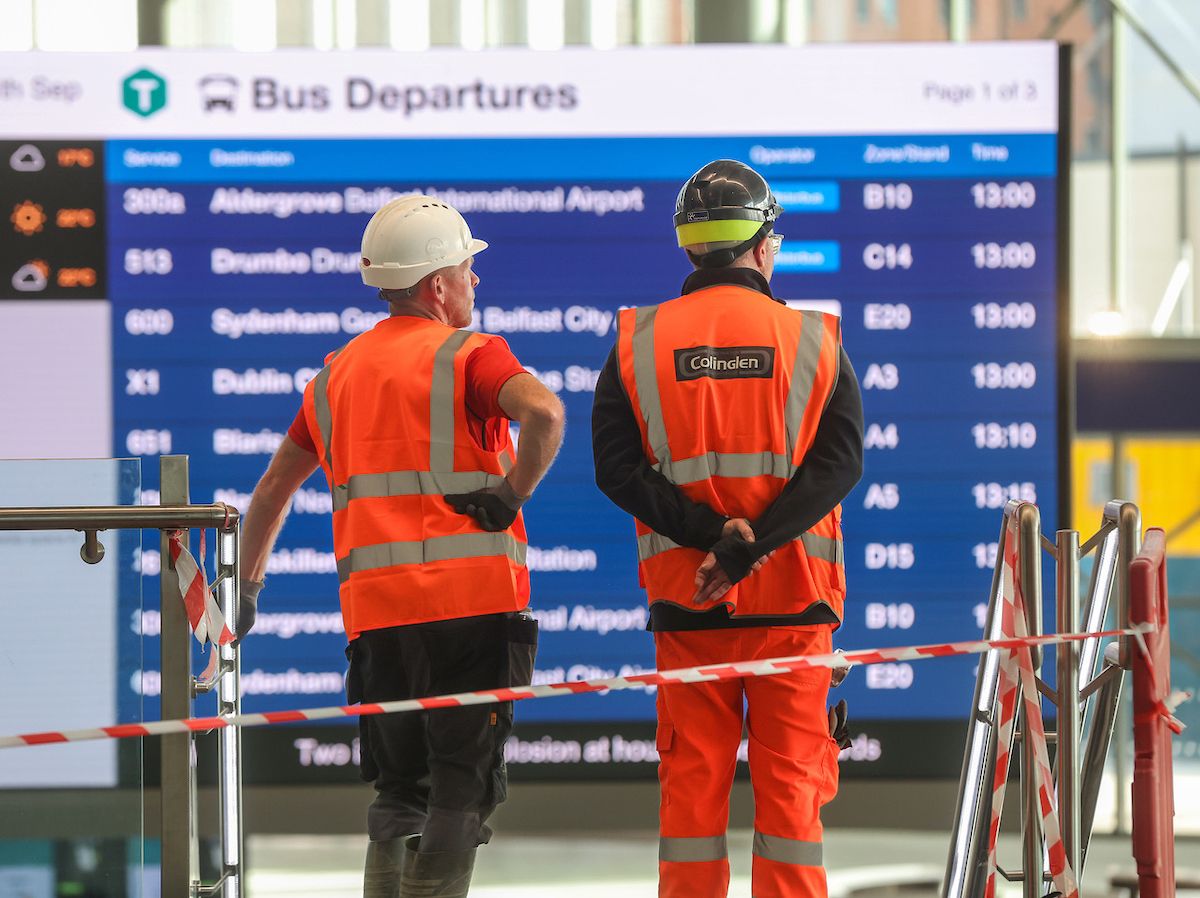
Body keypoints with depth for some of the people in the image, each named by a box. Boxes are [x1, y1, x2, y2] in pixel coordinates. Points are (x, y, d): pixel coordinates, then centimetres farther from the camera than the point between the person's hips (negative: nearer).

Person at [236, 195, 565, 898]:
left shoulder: (337, 373, 18)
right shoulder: (469, 356, -1)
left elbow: (275, 486, 25)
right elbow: (544, 412, -22)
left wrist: (246, 587, 34)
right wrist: (511, 495, -9)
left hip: (374, 607, 5)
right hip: (471, 602, -5)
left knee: (400, 791, 14)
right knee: (463, 788, -4)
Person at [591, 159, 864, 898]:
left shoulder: (639, 342, 3)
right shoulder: (815, 339, 1)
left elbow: (617, 467, -6)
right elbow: (840, 462, -10)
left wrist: (711, 533, -12)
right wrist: (753, 542, -17)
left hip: (685, 599, 1)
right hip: (793, 599, -1)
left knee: (692, 781, 6)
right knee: (790, 781, 3)